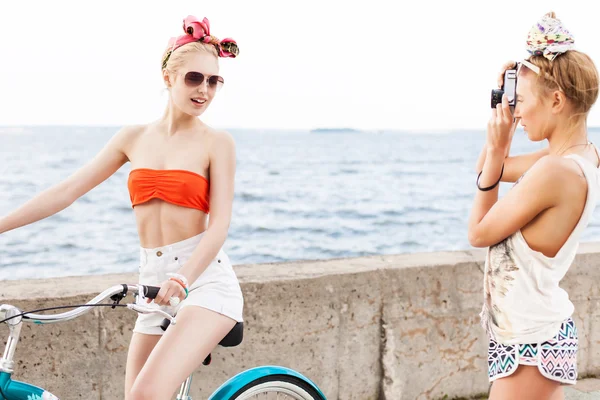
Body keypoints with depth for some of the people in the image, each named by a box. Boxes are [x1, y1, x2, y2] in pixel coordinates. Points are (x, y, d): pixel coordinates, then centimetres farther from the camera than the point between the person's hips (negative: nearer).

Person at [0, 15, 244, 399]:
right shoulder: (134, 138, 9)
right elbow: (66, 191, 9)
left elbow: (220, 224, -11)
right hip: (155, 287, 5)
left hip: (205, 281, -5)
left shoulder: (217, 142, -2)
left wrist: (182, 279, -27)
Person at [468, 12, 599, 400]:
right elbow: (487, 171, 17)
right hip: (547, 329, 10)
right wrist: (503, 107, 6)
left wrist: (496, 150, -10)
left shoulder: (554, 172, -25)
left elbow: (478, 233, -13)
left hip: (530, 341, -10)